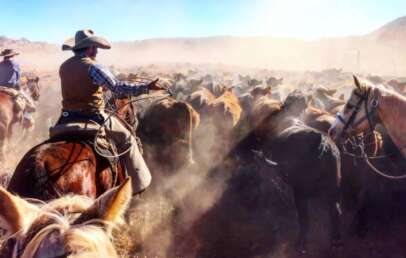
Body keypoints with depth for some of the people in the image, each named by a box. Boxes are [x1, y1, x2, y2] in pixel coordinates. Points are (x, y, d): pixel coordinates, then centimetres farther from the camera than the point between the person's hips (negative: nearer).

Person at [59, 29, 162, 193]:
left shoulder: (64, 67, 7)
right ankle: (139, 183, 12)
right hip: (92, 118, -6)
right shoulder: (93, 67, -15)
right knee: (127, 139, 9)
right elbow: (118, 88, -20)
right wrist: (146, 88, -19)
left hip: (67, 117, 7)